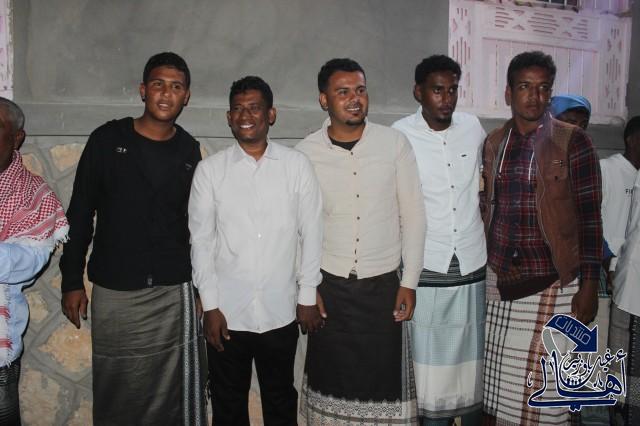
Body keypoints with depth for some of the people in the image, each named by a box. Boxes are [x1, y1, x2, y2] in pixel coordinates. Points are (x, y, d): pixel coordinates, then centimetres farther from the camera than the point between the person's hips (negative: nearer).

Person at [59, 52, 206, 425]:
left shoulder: (189, 150, 5)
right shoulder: (107, 140, -1)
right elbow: (80, 214, 2)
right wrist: (72, 281, 1)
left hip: (174, 293, 1)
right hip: (114, 293, -1)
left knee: (178, 394, 4)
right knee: (116, 395, 11)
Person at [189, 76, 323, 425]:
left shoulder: (297, 166, -3)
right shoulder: (209, 170, -2)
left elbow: (311, 233, 0)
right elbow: (201, 240, -1)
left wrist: (308, 297, 0)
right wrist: (210, 305, -3)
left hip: (280, 313, 0)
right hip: (227, 313, 1)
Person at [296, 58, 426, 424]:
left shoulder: (395, 143, -3)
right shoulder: (306, 152, -2)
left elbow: (413, 216, 0)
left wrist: (409, 283, -2)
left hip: (383, 285, 0)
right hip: (328, 287, 1)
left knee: (385, 378, 5)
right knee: (331, 378, 11)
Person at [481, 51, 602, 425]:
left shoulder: (573, 142, -5)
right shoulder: (494, 143, 7)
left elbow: (590, 218, -5)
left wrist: (589, 287, -9)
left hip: (550, 283, -3)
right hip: (498, 282, 4)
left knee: (542, 387, 2)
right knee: (495, 386, 10)